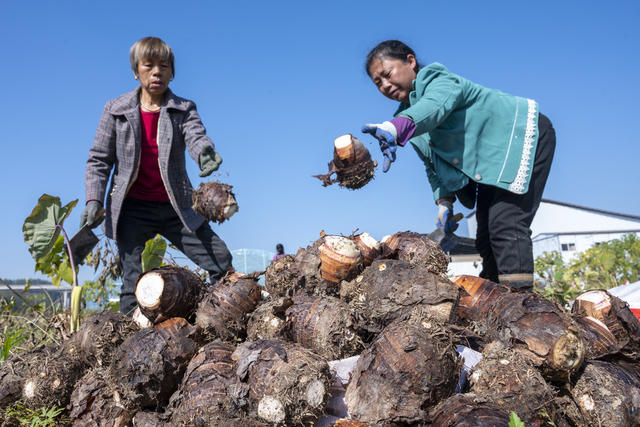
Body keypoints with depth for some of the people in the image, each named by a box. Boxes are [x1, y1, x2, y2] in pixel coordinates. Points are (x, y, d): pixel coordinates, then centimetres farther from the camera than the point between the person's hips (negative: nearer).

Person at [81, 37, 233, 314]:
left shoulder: (184, 109, 4)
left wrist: (205, 151, -43)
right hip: (132, 209, -1)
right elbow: (99, 159, 4)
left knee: (221, 261, 0)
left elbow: (195, 135, -18)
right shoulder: (116, 110, 4)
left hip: (175, 207, 1)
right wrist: (93, 199, -10)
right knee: (133, 281, -1)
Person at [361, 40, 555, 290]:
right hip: (492, 165, 10)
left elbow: (436, 105, -44)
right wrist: (444, 201, -9)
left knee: (506, 225, -24)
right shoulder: (407, 113, 6)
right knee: (486, 240, 7)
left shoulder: (436, 80, -18)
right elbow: (433, 165, 7)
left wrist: (396, 128, -63)